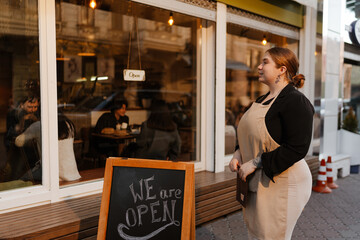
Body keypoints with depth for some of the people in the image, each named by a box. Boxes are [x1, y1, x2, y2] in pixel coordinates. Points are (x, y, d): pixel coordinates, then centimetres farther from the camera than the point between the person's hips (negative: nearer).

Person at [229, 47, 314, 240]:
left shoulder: (296, 101, -16)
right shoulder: (262, 100, 13)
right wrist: (238, 154, 0)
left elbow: (297, 148, -23)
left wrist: (255, 163, -21)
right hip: (257, 182, 9)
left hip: (281, 184, -8)